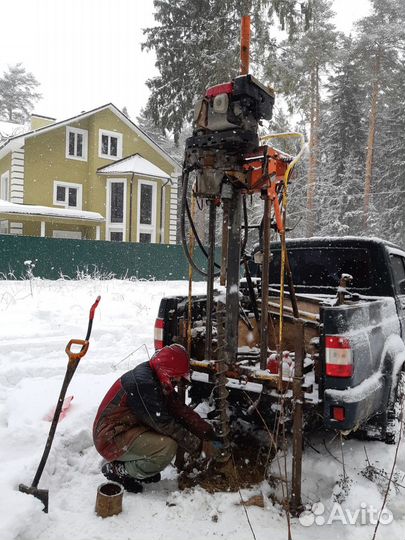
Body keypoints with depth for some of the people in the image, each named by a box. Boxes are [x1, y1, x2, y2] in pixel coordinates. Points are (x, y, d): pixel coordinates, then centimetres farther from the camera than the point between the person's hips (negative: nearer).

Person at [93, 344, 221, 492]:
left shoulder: (159, 381, 3)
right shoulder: (142, 382, -27)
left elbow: (182, 410, 2)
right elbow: (165, 424, -27)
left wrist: (209, 434, -6)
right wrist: (201, 446, -21)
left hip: (129, 428, 10)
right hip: (111, 438, -10)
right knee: (167, 448, -26)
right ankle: (118, 471, -6)